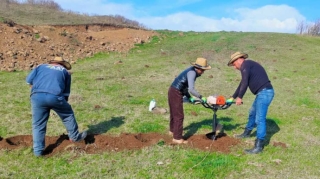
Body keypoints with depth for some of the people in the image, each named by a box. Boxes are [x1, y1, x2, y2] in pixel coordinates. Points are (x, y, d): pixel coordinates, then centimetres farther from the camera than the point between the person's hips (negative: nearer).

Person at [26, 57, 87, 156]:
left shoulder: (41, 67, 29)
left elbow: (29, 80, 16)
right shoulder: (65, 71, 27)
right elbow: (66, 92, 25)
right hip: (55, 96, -1)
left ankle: (38, 151, 17)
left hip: (37, 96, 2)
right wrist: (63, 105, 34)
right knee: (68, 114, 24)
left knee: (38, 124, 13)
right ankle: (74, 136, 36)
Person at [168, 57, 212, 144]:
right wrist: (201, 97, -19)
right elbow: (191, 89, -30)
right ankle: (177, 138, 3)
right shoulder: (192, 73, -21)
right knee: (179, 116, -4)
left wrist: (189, 97, 11)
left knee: (174, 112, 25)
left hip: (173, 91, 10)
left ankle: (172, 130, 44)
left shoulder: (193, 71, 9)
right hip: (176, 93, -10)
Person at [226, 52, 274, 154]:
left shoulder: (245, 64, -7)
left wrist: (239, 97, -9)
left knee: (260, 119, -11)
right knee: (252, 113, 25)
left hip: (264, 92, -11)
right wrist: (232, 98, 35)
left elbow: (244, 83, -17)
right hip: (263, 93, 11)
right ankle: (247, 133, 44)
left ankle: (259, 146, -8)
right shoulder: (248, 65, 24)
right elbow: (242, 84, 30)